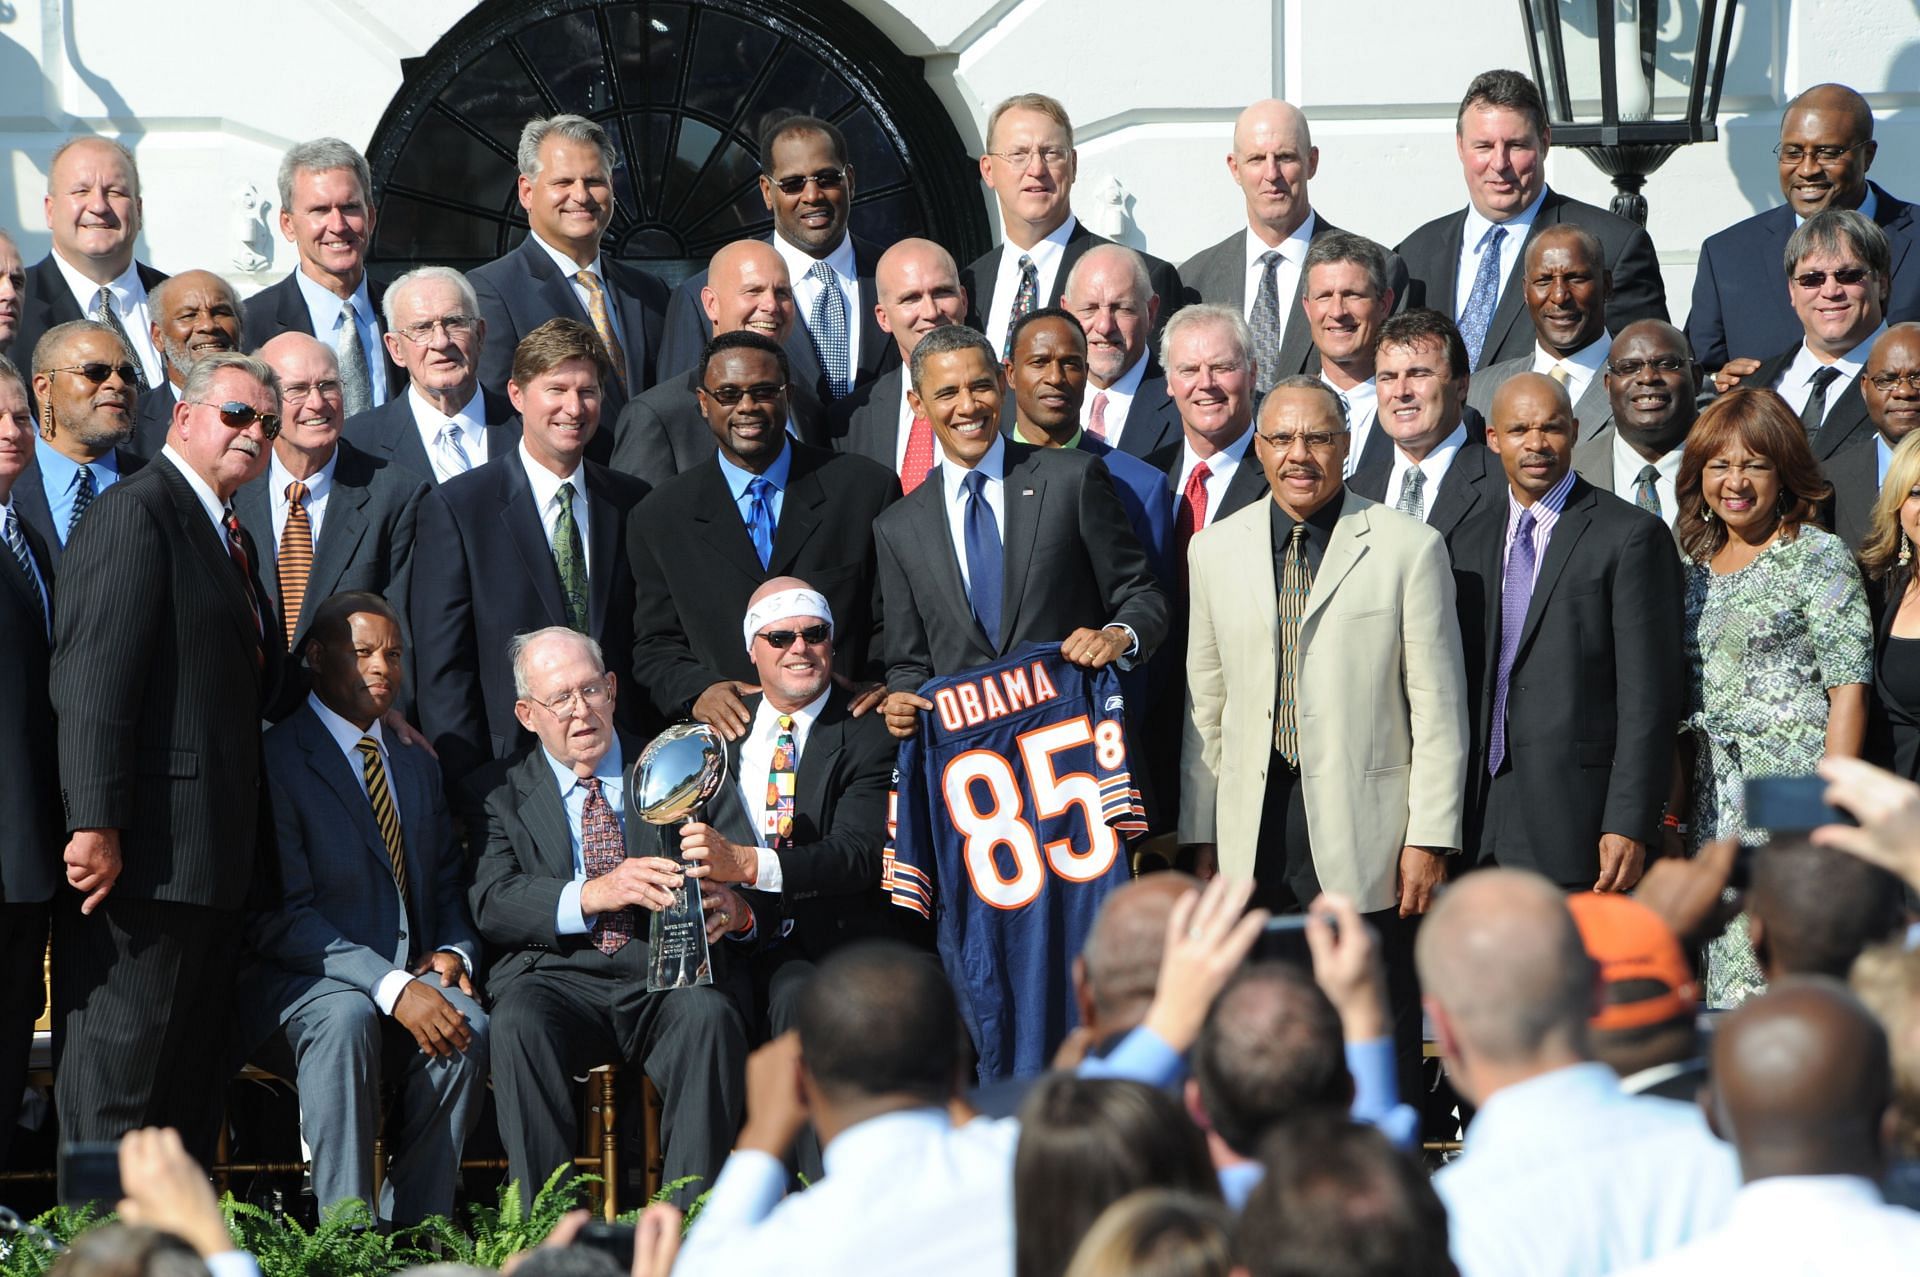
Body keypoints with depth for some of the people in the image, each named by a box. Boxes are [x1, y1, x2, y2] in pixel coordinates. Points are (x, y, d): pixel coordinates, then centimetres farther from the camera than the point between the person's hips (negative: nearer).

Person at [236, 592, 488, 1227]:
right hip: (294, 986, -5)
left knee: (470, 1027, -28)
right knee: (346, 1016, -39)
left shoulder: (418, 766, 19)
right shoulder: (276, 758, -6)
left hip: (412, 980, 5)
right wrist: (391, 986, -24)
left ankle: (414, 1234, -23)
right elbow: (281, 916, -14)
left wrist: (452, 954, -3)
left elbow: (450, 889, 22)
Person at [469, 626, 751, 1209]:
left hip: (667, 978, 1)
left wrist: (735, 904, -16)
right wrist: (591, 895, -20)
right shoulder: (502, 794, 14)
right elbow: (490, 902, -3)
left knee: (711, 1017, -33)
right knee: (518, 1024, -34)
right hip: (558, 979, -1)